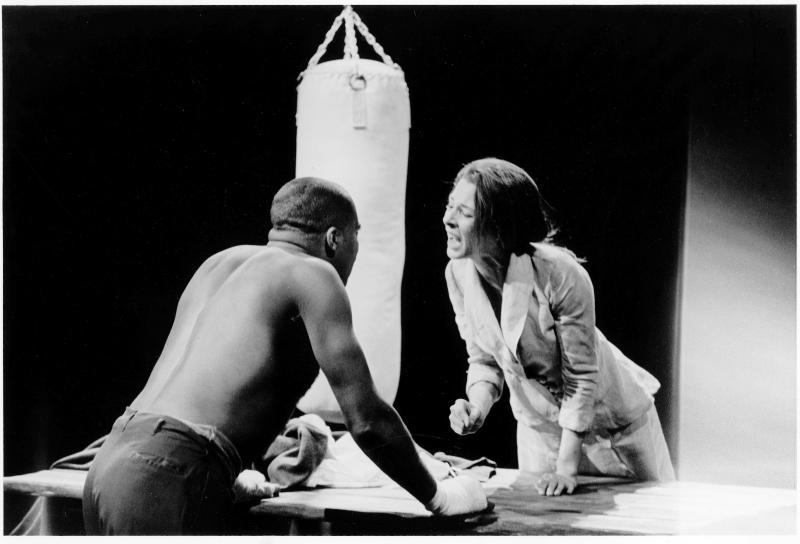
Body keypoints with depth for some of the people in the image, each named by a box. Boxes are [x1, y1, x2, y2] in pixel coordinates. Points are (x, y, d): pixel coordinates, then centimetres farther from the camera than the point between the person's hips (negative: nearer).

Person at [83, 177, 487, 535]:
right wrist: (436, 497, 8)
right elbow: (365, 419, -4)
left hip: (111, 460, 9)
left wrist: (241, 473, 43)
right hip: (168, 475, -9)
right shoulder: (313, 273, 1)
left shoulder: (222, 262, 24)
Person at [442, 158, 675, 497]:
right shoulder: (458, 273, -16)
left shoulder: (560, 275, -33)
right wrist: (477, 409, -24)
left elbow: (580, 378, -25)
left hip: (606, 417, -4)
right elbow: (484, 360, -3)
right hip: (537, 426, 5)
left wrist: (565, 469, -23)